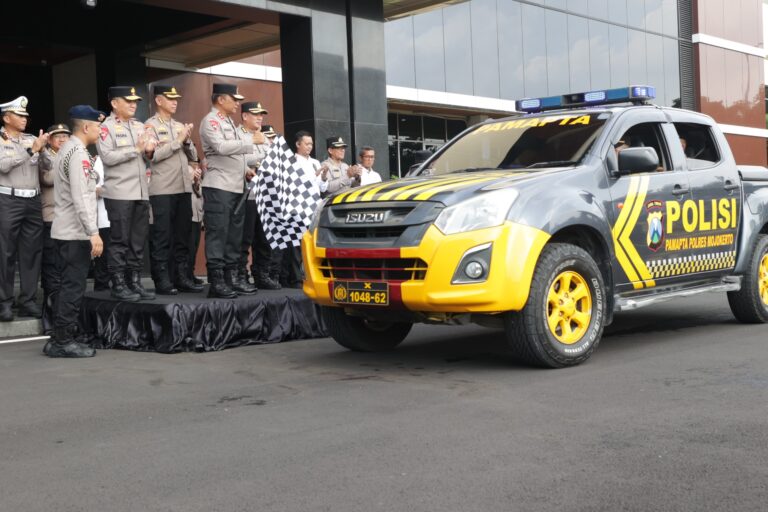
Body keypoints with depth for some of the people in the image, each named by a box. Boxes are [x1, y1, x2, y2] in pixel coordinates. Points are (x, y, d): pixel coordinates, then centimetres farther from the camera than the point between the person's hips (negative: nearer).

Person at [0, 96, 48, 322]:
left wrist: (44, 148, -9)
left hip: (33, 201, 4)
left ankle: (27, 301, 10)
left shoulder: (32, 139, 13)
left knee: (32, 252, 4)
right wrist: (31, 150, -15)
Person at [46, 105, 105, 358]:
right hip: (75, 232, -10)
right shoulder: (78, 153, -15)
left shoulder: (68, 149, 16)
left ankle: (60, 340, 17)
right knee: (73, 287, -6)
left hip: (66, 231, 10)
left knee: (67, 287, 12)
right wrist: (94, 232, -23)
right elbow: (80, 198, -22)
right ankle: (64, 342, -2)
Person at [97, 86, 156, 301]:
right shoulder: (106, 127, -3)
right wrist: (136, 149, -13)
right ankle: (118, 285, 5)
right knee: (120, 241, -1)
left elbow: (148, 156, 20)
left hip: (141, 192, 6)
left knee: (138, 240, 8)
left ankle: (135, 282, 15)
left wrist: (149, 151, -2)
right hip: (119, 193, -6)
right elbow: (107, 157, -15)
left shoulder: (139, 126, 16)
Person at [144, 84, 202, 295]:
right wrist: (178, 141, -9)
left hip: (184, 187, 6)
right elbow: (154, 155, -14)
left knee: (183, 235, 8)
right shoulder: (151, 125, -1)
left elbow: (193, 157, 15)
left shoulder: (180, 126, 18)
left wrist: (187, 141, -2)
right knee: (161, 237, -3)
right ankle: (162, 281, 1)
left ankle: (182, 277, 14)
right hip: (162, 190, -6)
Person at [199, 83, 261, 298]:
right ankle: (216, 282, -7)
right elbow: (221, 146, -22)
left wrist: (245, 169, 13)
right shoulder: (210, 121, -7)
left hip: (236, 187, 9)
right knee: (218, 234, -8)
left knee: (234, 234, 10)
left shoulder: (229, 123, 21)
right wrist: (251, 141, -20)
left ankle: (231, 278, 16)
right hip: (218, 187, -9)